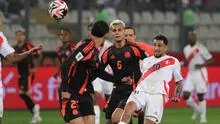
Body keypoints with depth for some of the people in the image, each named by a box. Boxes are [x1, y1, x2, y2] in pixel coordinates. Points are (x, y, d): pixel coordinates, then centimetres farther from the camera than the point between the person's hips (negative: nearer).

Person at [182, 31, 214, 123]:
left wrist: (202, 65, -19)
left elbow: (210, 59, -5)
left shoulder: (201, 48, -8)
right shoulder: (186, 49, 12)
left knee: (200, 96, -3)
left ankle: (203, 116, 10)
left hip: (200, 73, -6)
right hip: (190, 74, 6)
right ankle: (196, 109, 20)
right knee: (185, 96, -5)